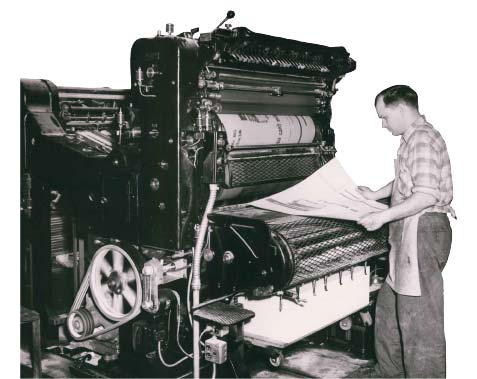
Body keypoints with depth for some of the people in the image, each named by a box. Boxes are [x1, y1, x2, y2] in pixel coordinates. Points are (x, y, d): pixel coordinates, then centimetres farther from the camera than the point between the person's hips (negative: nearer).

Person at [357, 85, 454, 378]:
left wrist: (383, 217, -25)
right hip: (412, 233, 11)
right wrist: (376, 195, 29)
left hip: (423, 230, -11)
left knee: (420, 319, -4)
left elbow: (427, 195, -25)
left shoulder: (422, 138, -15)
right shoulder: (413, 138, 16)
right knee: (390, 307, 18)